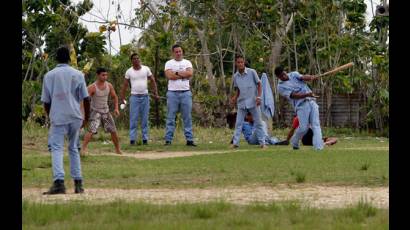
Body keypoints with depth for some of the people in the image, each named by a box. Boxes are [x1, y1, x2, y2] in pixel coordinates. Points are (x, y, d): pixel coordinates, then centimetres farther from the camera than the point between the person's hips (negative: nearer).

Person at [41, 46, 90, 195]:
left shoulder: (49, 75, 3)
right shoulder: (77, 74, 5)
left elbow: (45, 101, 7)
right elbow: (85, 98, 2)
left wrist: (51, 117, 22)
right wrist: (87, 118, 13)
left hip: (57, 117, -2)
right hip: (75, 117, 2)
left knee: (56, 149, -6)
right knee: (73, 149, 16)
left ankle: (59, 181, -26)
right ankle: (78, 183, 12)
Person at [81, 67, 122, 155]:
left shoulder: (109, 85, -1)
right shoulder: (92, 87, -17)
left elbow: (115, 97, 13)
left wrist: (116, 108, 2)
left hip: (106, 111, 5)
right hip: (96, 111, -5)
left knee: (113, 130, 9)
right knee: (91, 130, -22)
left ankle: (118, 149, 26)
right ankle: (83, 149, -22)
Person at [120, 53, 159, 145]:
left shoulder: (146, 69, 3)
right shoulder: (129, 71, 1)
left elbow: (153, 81, 7)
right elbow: (125, 85, 5)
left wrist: (156, 93, 0)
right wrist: (122, 97, 0)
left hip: (145, 96, 1)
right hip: (134, 96, -1)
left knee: (145, 119, 4)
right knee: (133, 119, -3)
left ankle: (145, 139, 7)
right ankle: (132, 139, -2)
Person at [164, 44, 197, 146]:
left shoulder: (187, 63, 11)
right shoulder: (169, 63, 6)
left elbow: (190, 73, -7)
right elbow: (169, 75, -12)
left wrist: (177, 73, -7)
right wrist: (184, 75, -7)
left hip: (185, 92, 2)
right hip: (172, 93, -2)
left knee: (187, 117, 2)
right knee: (170, 117, -1)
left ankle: (189, 139, 3)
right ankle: (168, 140, 0)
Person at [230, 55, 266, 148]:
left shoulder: (252, 72, -8)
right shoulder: (235, 76, 3)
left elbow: (259, 84, -2)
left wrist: (258, 96, -12)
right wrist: (234, 98, 0)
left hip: (253, 102, -3)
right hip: (242, 103, 3)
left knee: (258, 123, 2)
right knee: (238, 123, 1)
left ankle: (262, 142, 8)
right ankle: (235, 142, 5)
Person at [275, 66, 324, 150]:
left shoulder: (294, 74, 16)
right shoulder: (281, 86, 1)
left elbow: (303, 77, -5)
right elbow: (294, 95, -12)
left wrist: (311, 77, -28)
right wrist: (307, 94, -27)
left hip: (312, 101, 4)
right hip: (301, 105, -4)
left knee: (316, 125, -9)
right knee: (303, 127, -12)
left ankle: (318, 146, -17)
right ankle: (294, 142, 16)